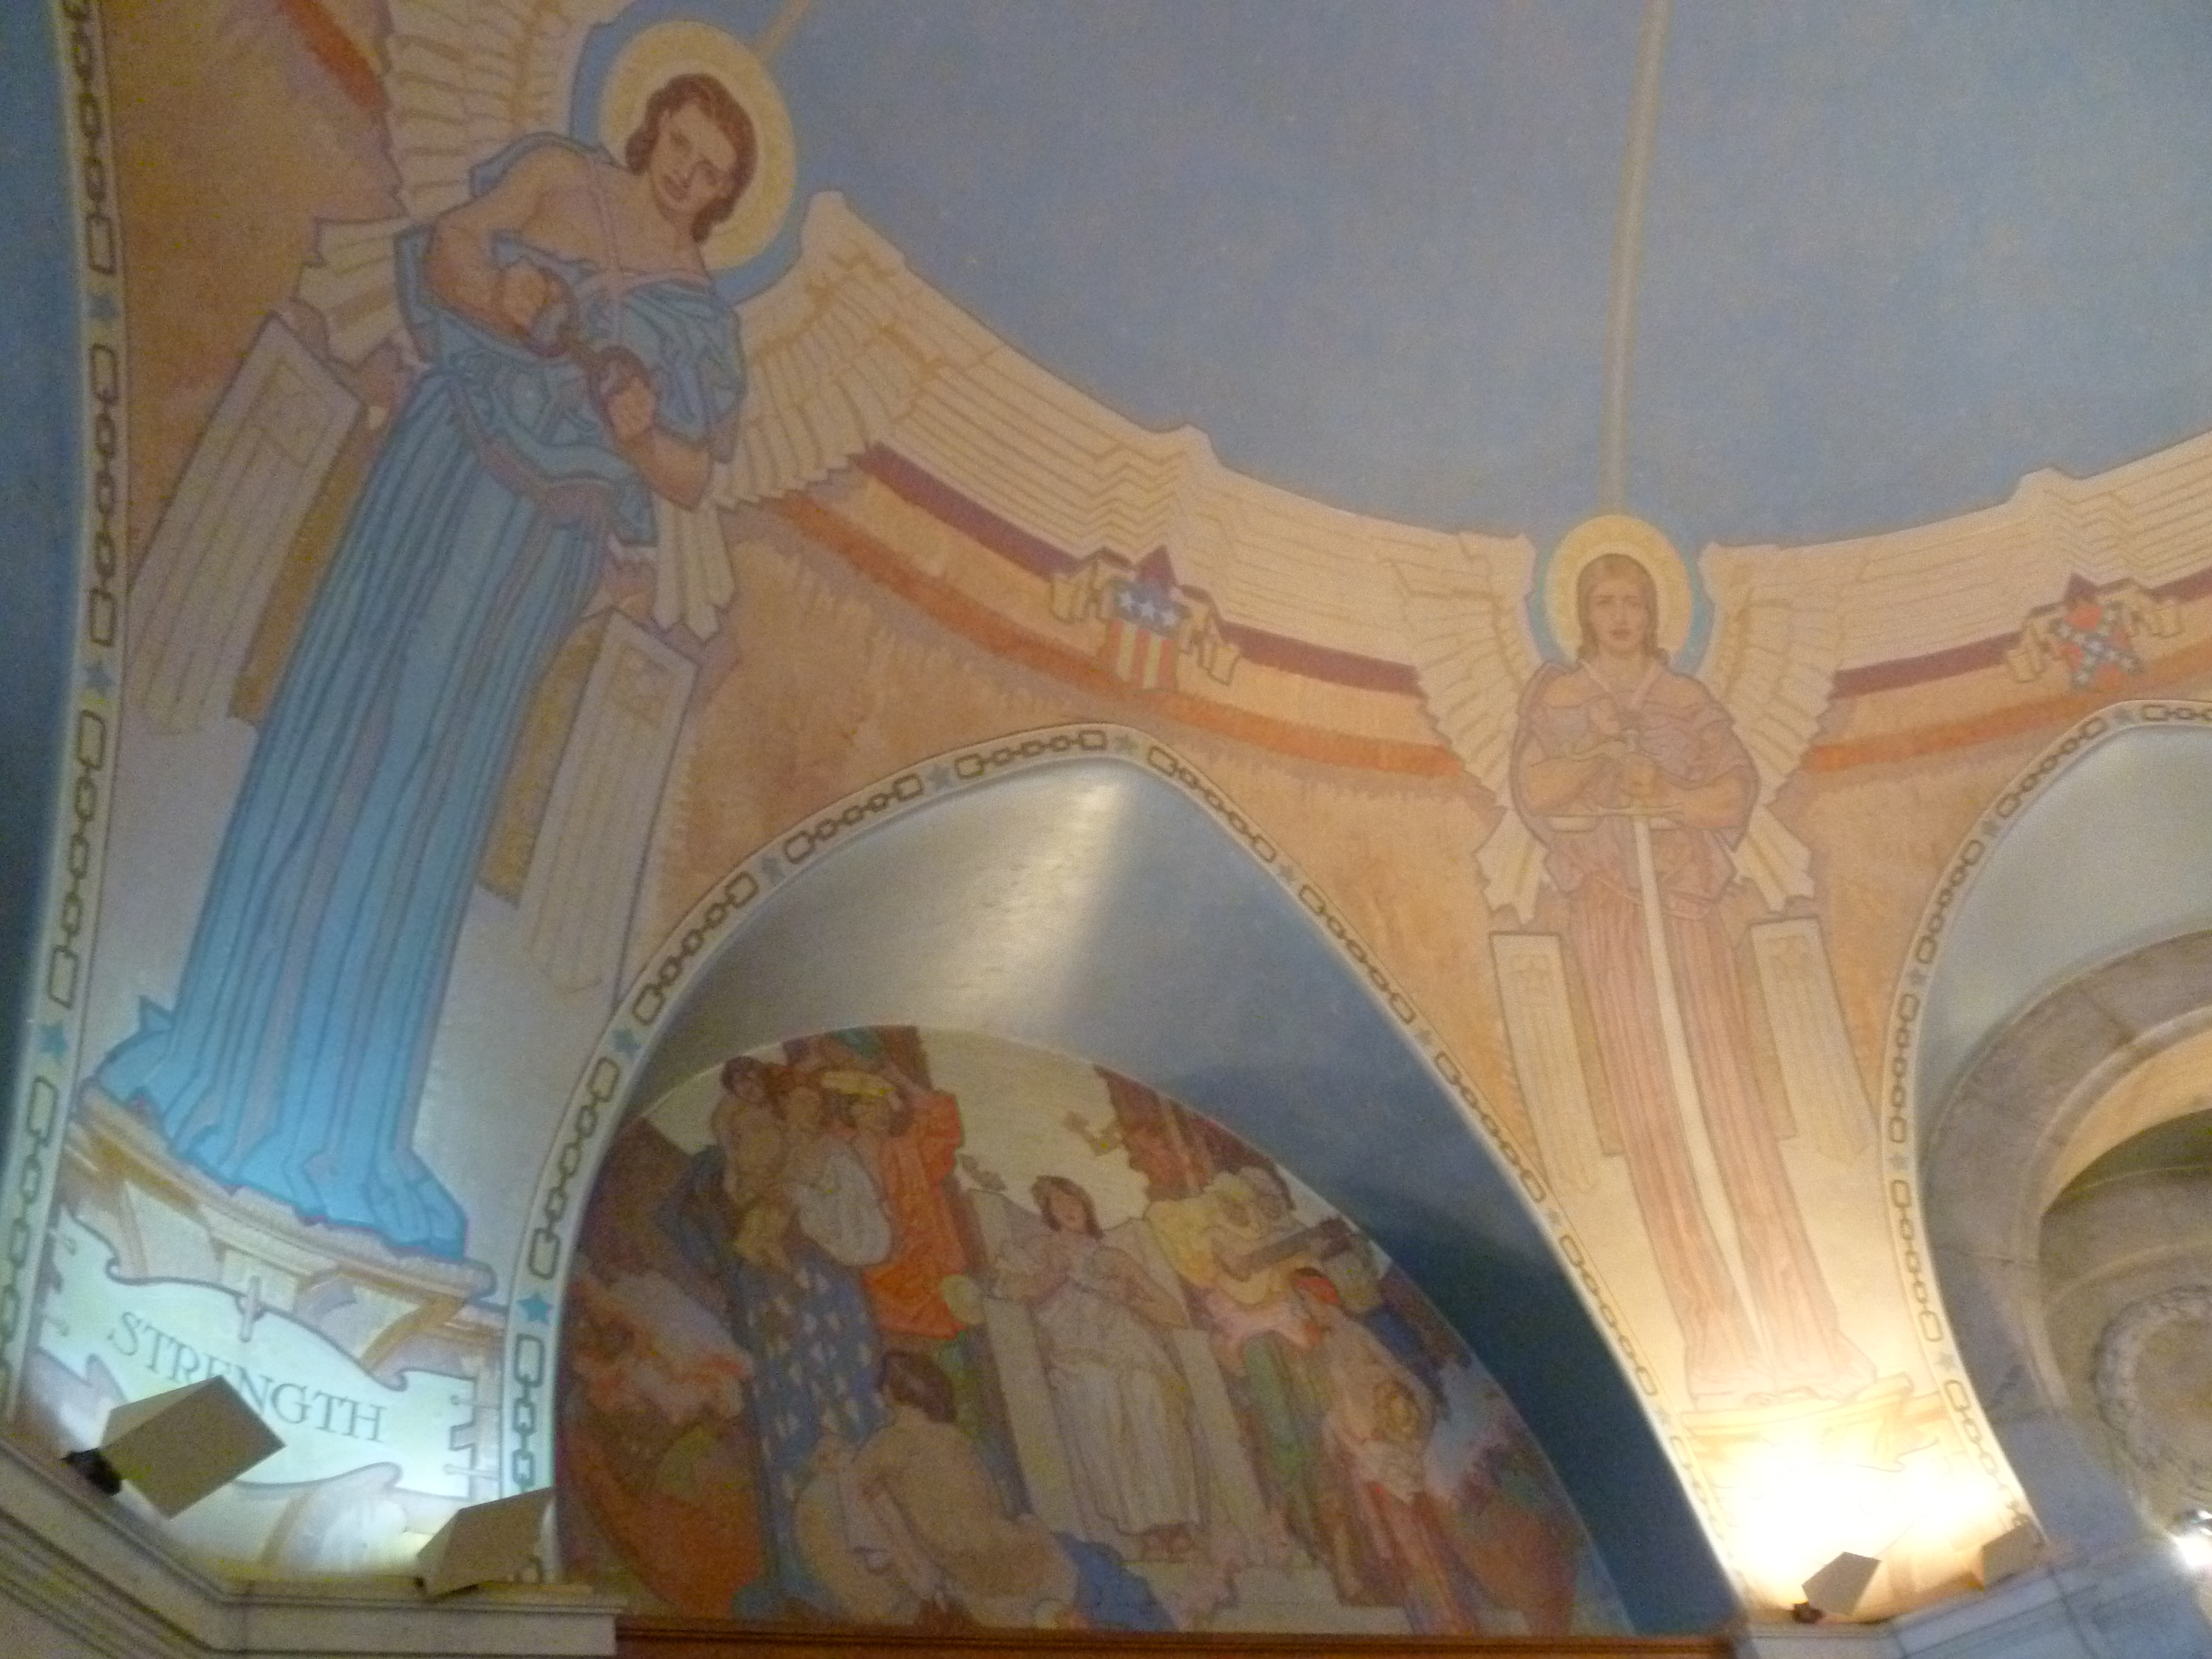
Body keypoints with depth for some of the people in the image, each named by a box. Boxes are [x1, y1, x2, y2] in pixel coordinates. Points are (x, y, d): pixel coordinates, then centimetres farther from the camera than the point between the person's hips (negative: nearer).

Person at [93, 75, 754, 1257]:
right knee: (341, 722, -2)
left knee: (436, 782, 0)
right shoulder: (558, 176, 8)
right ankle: (234, 1054, 9)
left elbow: (692, 481, 7)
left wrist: (636, 430, -13)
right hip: (449, 462, 0)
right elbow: (448, 245, 2)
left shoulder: (703, 316, 8)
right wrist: (496, 296, -18)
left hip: (546, 540, 1)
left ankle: (332, 1111, 6)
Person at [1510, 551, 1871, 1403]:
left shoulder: (1686, 699, 12)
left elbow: (1740, 787, 3)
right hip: (1608, 906, -1)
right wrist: (1604, 754, -13)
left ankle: (1794, 1318, -7)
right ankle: (1718, 1331, -5)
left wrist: (1667, 800, -12)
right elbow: (1532, 793, 0)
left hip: (1687, 902, 1)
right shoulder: (1555, 697, 10)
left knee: (1729, 1091, -7)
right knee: (1648, 1102, -6)